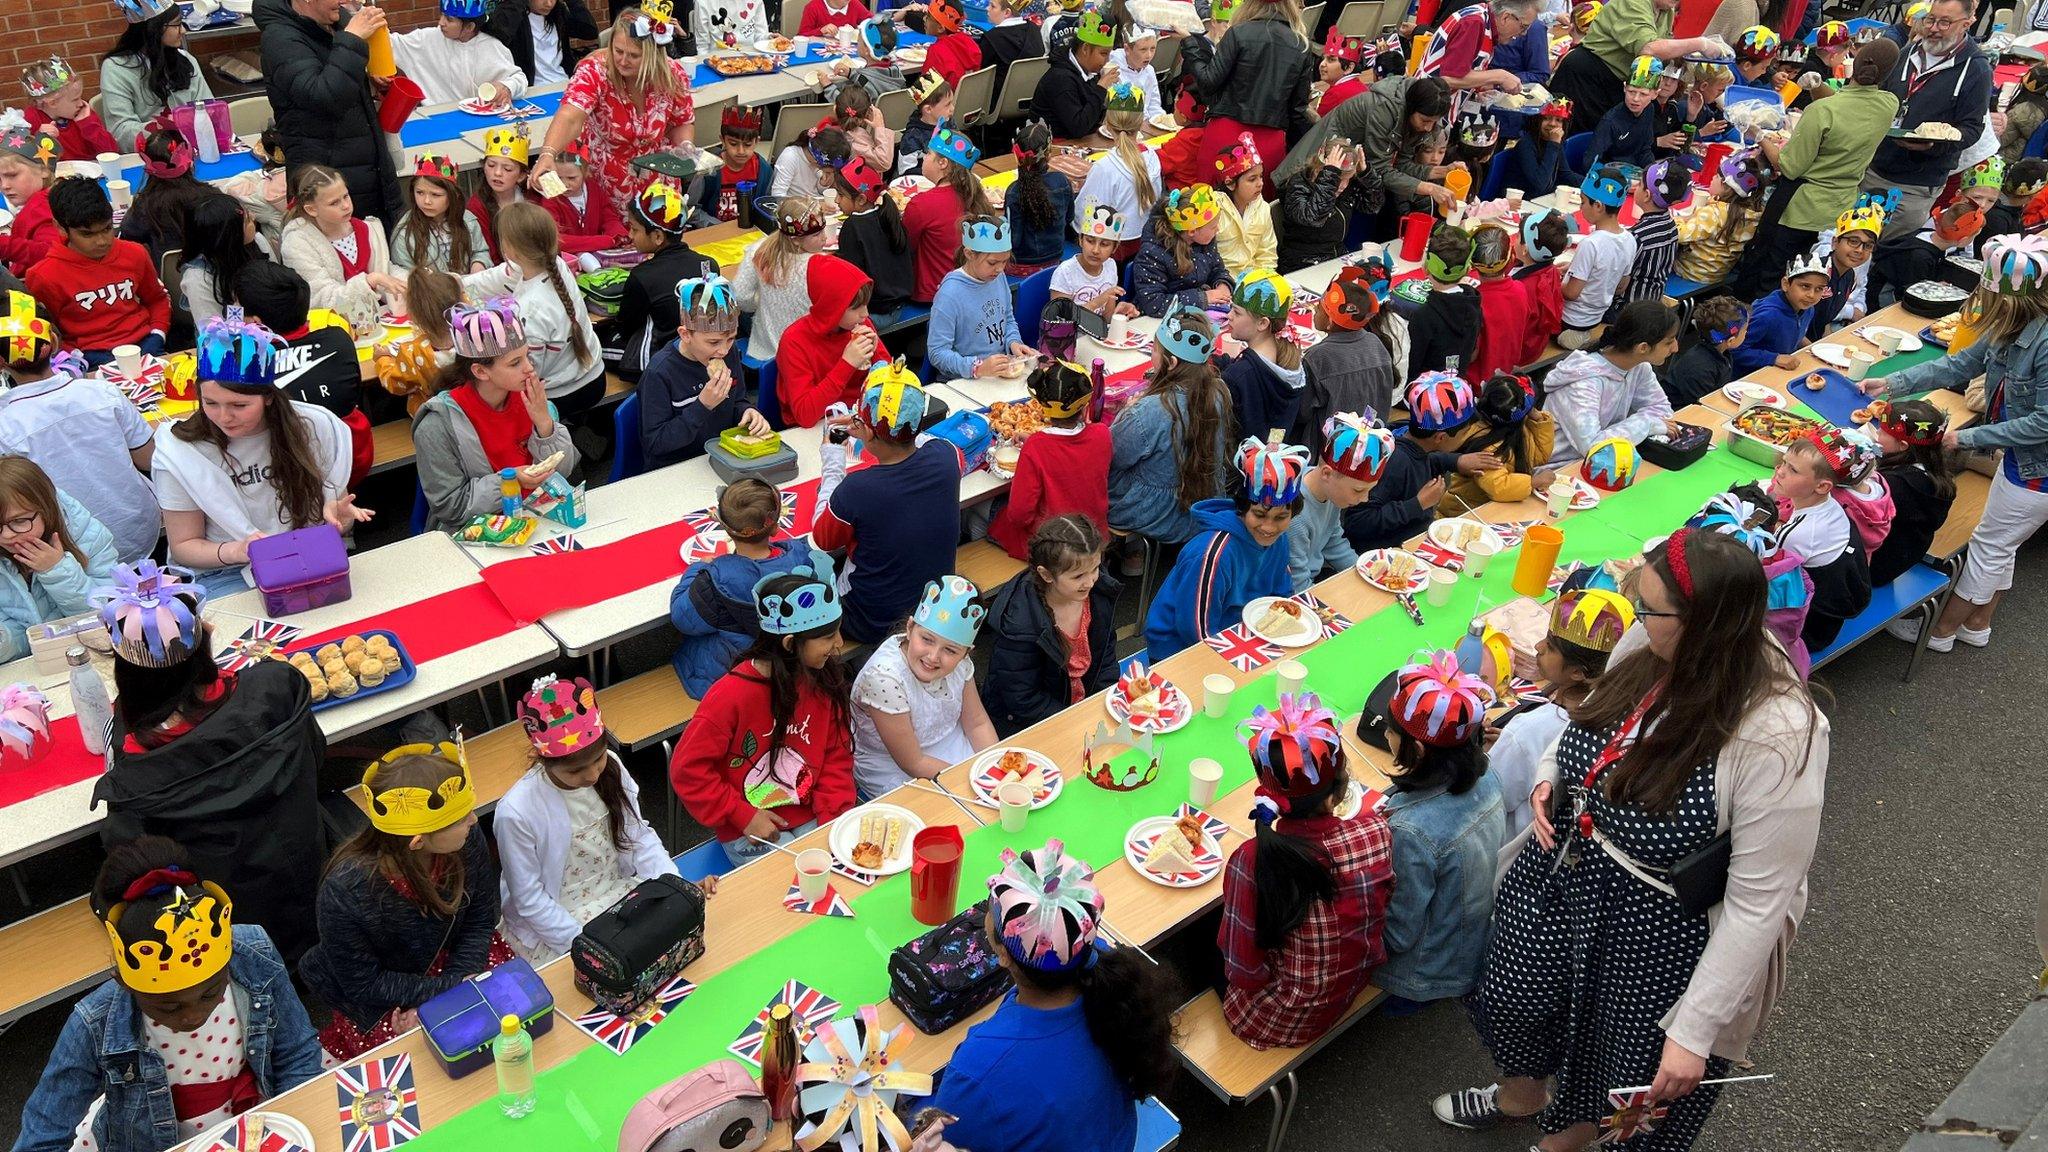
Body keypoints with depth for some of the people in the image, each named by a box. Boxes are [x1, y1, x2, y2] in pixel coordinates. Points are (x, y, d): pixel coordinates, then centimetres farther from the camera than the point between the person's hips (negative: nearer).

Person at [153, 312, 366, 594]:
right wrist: (235, 551, -21)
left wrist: (336, 515, -18)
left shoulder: (315, 428, -5)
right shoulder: (179, 451, -8)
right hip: (224, 575, -2)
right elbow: (184, 545, 1)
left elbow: (337, 504, 8)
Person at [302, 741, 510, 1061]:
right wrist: (450, 988, -23)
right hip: (381, 1001, -4)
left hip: (453, 959, 4)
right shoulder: (345, 891, -32)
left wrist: (456, 982, -19)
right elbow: (363, 984, -18)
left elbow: (481, 920, -6)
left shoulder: (469, 839, -22)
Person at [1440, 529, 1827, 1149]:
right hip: (1559, 879, 6)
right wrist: (1552, 776, -10)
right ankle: (1520, 1094, 61)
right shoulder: (1645, 646, -15)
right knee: (1513, 1005, 28)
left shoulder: (1777, 736, -33)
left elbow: (1759, 902, -26)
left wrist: (1696, 1031, -21)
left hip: (1657, 936, -6)